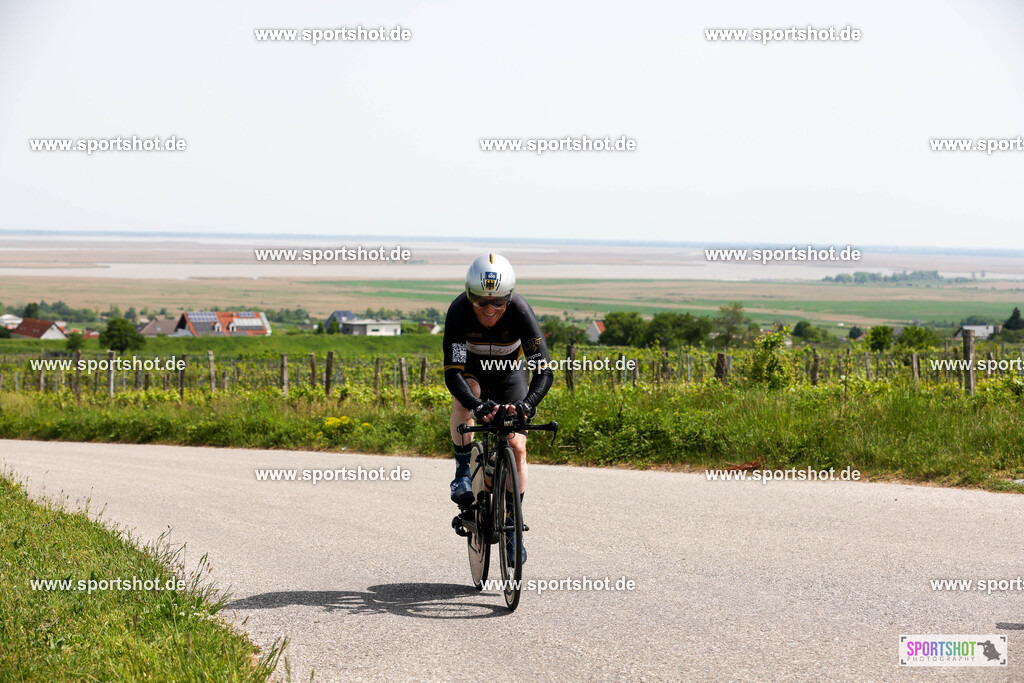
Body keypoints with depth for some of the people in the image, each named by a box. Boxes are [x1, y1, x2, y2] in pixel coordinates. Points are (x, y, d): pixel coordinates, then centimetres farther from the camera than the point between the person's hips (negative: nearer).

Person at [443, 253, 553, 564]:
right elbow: (452, 373, -40)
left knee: (517, 447, -9)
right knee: (465, 397, -35)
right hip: (472, 369, 0)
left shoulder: (520, 311, -35)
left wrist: (528, 403, -57)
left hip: (509, 372, 0)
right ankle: (463, 471, -18)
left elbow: (544, 370, -39)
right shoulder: (459, 311, -35)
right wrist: (476, 406, -57)